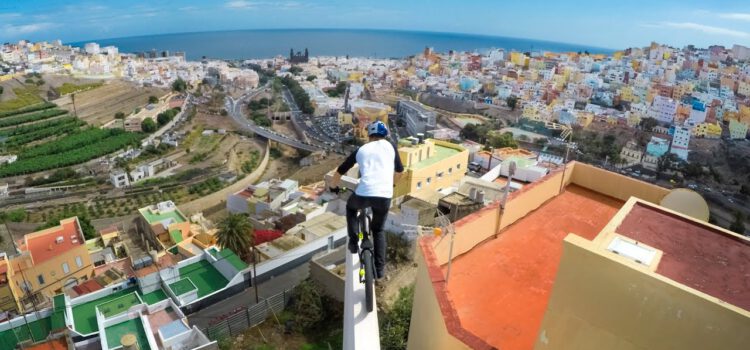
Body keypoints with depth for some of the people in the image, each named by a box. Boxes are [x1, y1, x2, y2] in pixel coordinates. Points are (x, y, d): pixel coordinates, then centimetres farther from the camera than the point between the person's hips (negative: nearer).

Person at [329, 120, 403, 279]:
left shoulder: (360, 150, 17)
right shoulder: (389, 146, 16)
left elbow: (340, 171, 22)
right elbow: (399, 170, 26)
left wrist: (333, 186, 41)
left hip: (364, 193, -1)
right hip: (385, 196, 1)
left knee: (351, 207, 35)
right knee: (378, 230, 24)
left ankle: (353, 241, 26)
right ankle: (379, 268, 20)